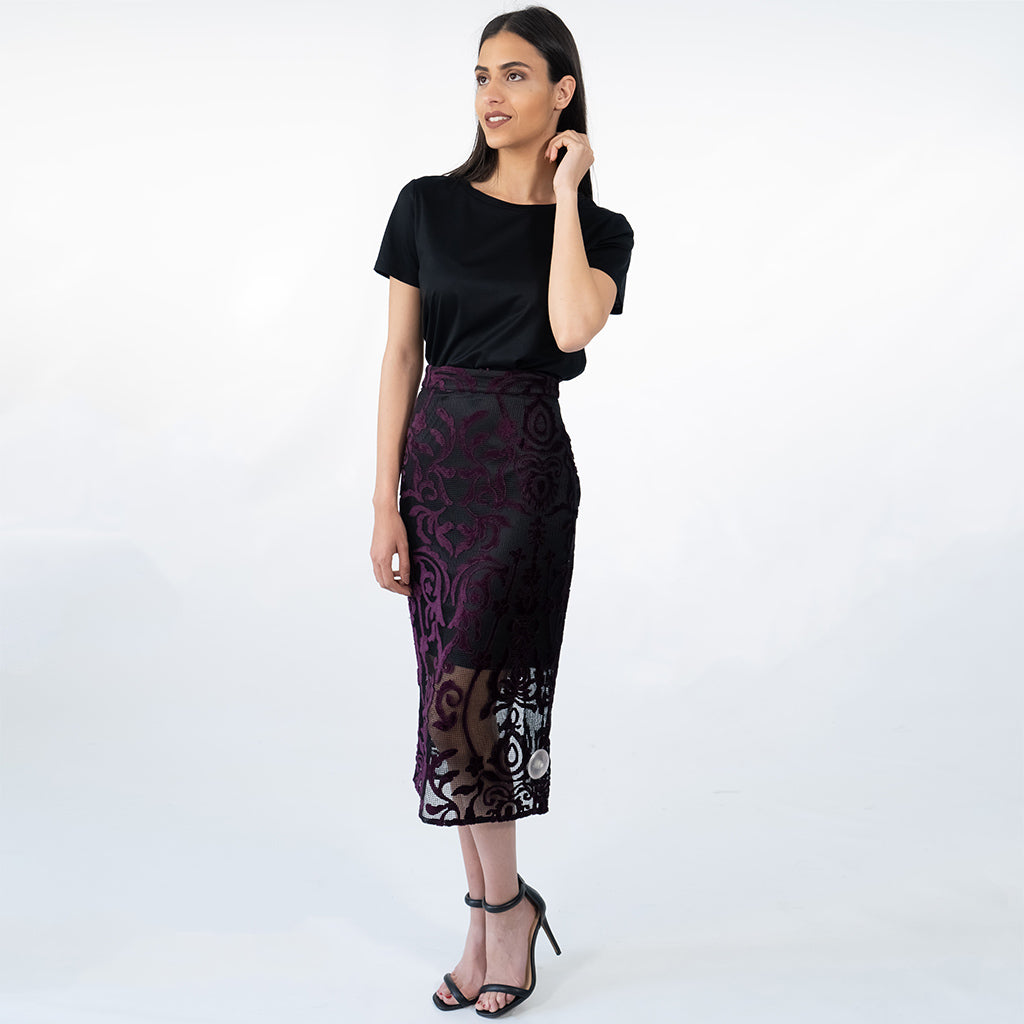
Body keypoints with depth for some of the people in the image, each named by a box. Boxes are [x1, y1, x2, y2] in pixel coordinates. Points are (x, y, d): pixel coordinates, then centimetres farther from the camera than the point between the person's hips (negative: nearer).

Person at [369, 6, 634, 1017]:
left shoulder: (599, 227, 2)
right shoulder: (428, 205, 5)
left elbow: (570, 328, -20)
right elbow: (400, 355, 3)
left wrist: (565, 192, -9)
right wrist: (385, 503, -3)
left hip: (528, 466, -2)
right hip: (436, 459, 3)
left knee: (463, 686, -12)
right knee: (467, 691, 6)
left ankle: (502, 904, 9)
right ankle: (494, 916, 20)